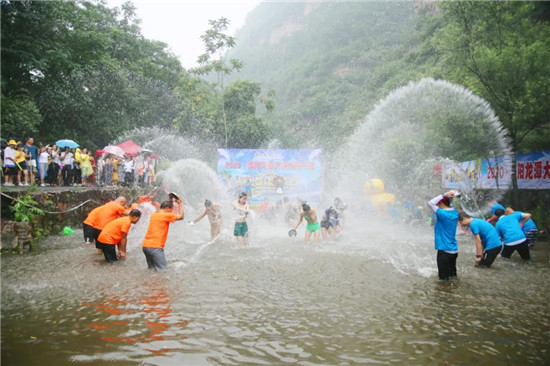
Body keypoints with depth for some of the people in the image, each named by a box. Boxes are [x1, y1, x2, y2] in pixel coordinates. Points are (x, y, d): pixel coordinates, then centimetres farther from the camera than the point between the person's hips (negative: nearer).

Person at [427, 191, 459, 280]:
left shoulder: (443, 214, -19)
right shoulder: (455, 213, 4)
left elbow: (430, 203, -18)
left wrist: (444, 195, -13)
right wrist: (448, 197, 2)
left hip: (444, 250, -8)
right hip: (454, 250, 8)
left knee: (444, 278, 2)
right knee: (452, 275, 20)